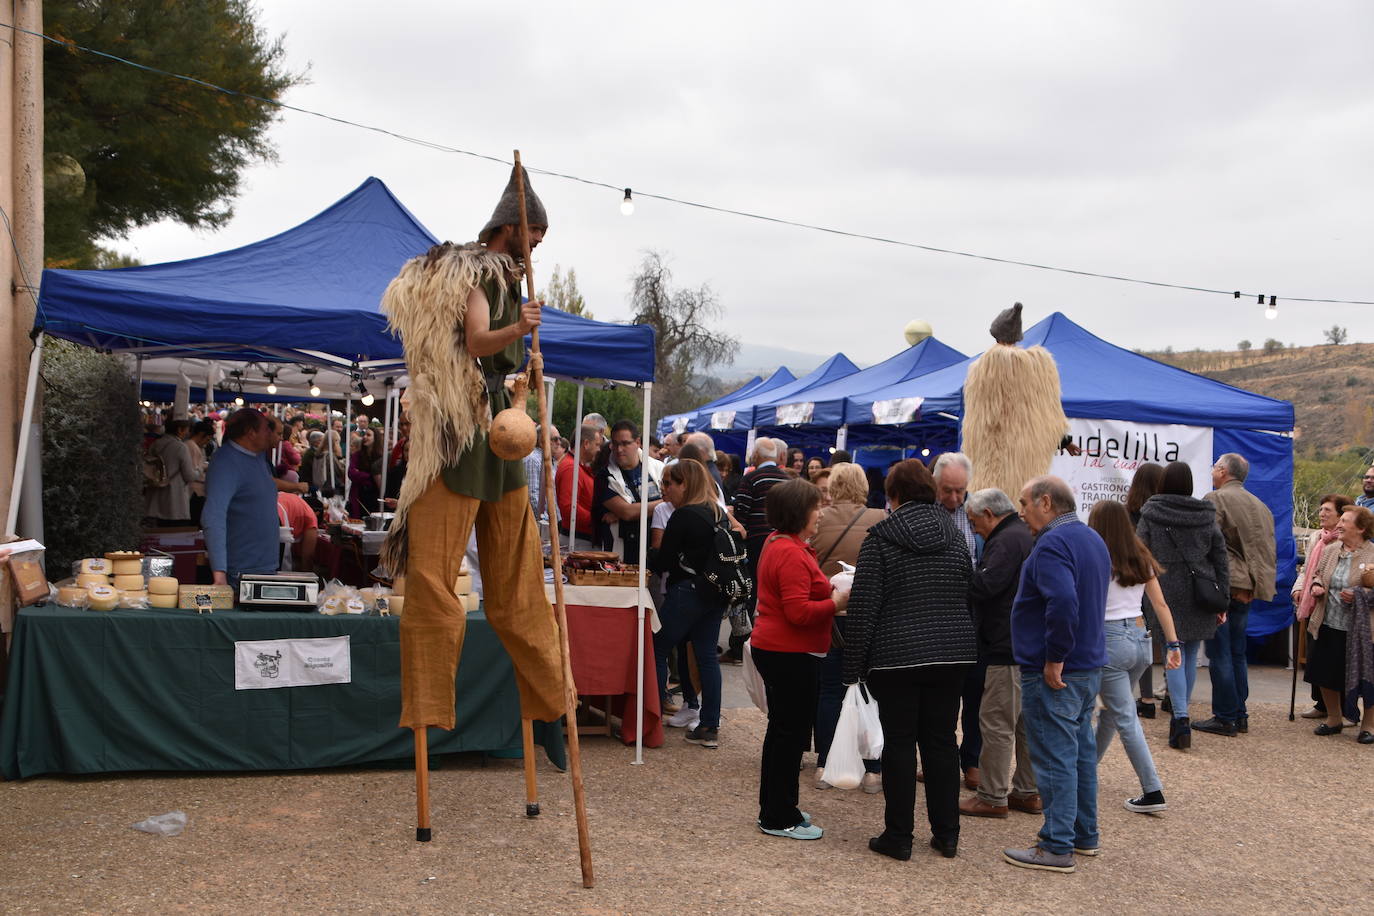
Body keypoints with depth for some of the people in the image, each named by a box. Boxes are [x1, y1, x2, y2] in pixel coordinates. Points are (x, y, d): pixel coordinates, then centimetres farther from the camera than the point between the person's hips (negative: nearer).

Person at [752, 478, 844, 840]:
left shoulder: (777, 544, 12)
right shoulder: (792, 554, -21)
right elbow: (799, 612, -25)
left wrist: (824, 589, 9)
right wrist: (835, 603, -15)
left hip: (776, 650, 11)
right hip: (791, 655, -11)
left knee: (783, 731, 18)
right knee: (791, 733, -2)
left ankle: (774, 809, 29)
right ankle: (779, 817, 6)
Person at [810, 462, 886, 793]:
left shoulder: (818, 520, -5)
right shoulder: (881, 520, -8)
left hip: (828, 614, 1)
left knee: (830, 691, 11)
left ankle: (824, 767, 14)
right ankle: (872, 771, 10)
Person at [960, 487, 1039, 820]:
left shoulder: (1007, 540, -15)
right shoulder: (1024, 535, 18)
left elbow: (984, 586, -24)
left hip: (1007, 649, -11)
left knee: (997, 723, -4)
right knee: (1026, 722, 15)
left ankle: (992, 797, 2)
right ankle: (1027, 792, 24)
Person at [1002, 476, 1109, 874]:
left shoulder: (1053, 543, -18)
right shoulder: (1092, 539, 14)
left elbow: (1063, 602, -32)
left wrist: (1054, 658, -24)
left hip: (1053, 674, -10)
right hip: (1089, 666, 10)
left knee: (1055, 757, -4)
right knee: (1081, 750, 18)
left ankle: (1057, 847, 2)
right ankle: (1085, 835, 28)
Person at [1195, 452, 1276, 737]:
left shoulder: (1215, 499, -7)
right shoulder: (1260, 506, 17)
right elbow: (1269, 551, 15)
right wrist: (1258, 585, 14)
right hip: (1247, 589, 8)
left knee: (1219, 653, -4)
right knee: (1237, 653, 14)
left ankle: (1225, 718, -2)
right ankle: (1240, 716, 17)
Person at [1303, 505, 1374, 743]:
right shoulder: (1330, 552, 8)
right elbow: (1317, 574, 23)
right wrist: (1316, 586, 2)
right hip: (1328, 627, 6)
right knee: (1326, 674, 12)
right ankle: (1333, 719, 30)